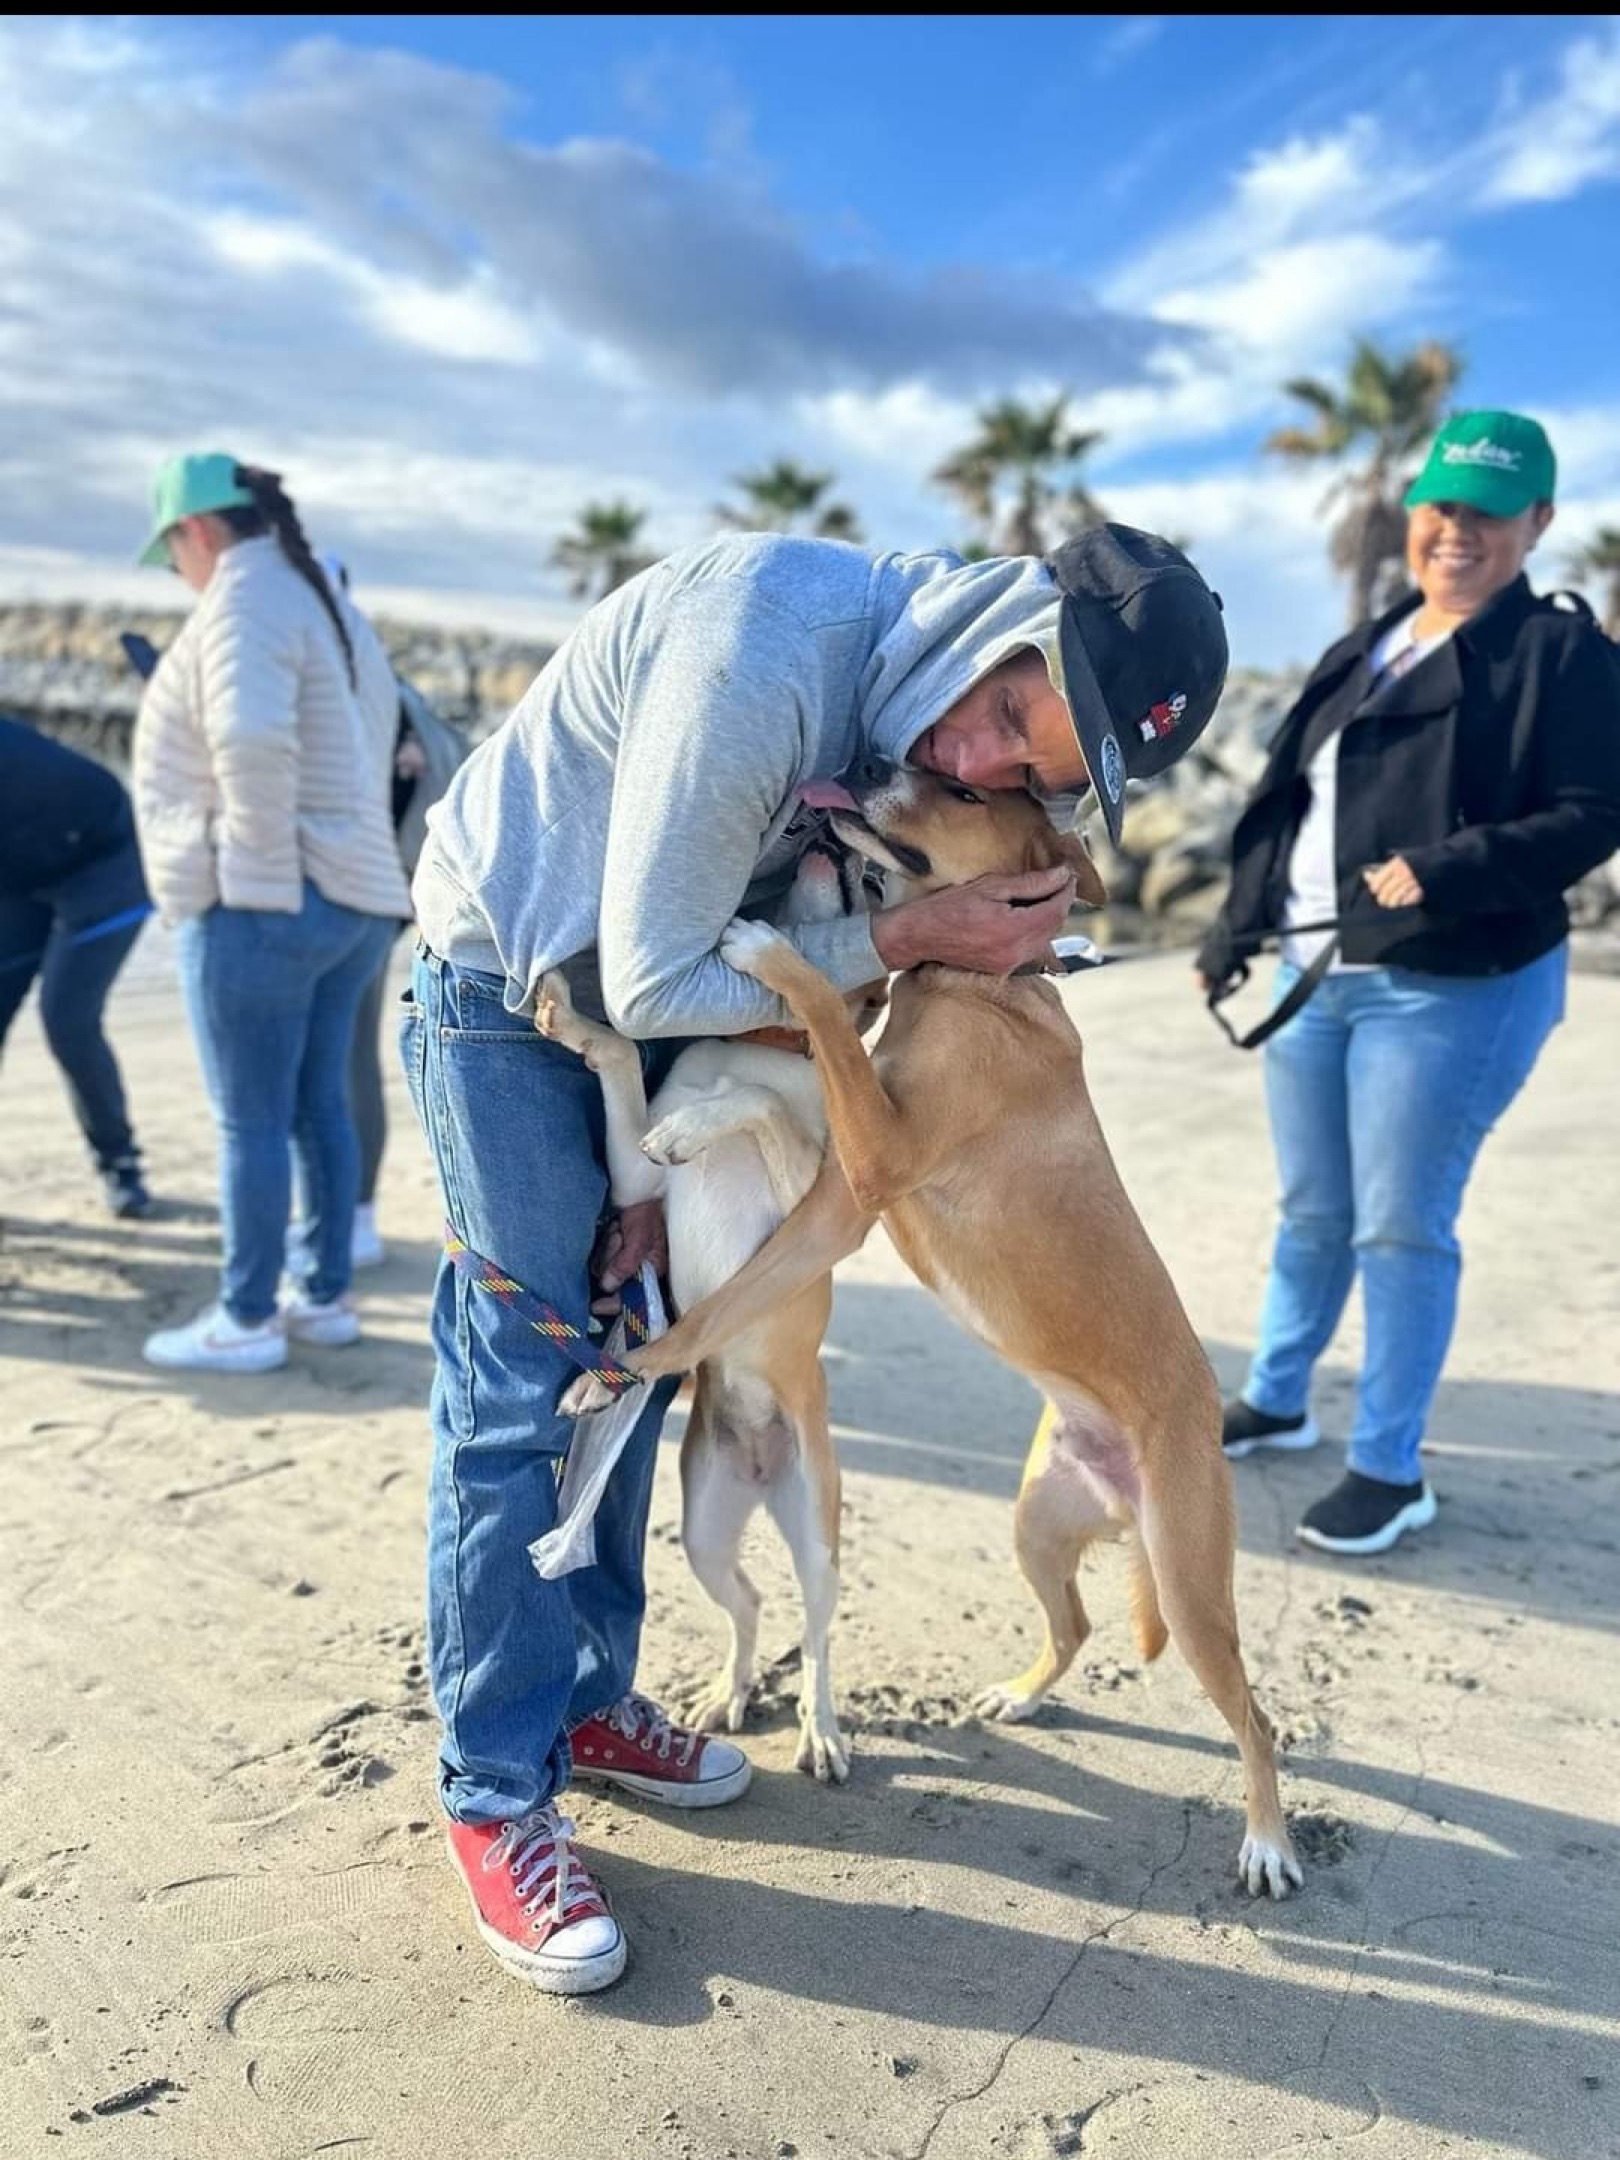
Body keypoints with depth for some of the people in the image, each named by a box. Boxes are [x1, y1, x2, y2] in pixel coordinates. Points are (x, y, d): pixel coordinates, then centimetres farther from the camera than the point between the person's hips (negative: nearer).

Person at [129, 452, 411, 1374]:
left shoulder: (245, 604, -11)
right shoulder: (334, 608, 18)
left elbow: (251, 736, -31)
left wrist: (266, 870, -21)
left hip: (259, 905, -9)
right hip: (351, 898, 9)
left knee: (251, 1119, -1)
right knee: (320, 1105, 13)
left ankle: (246, 1321, 7)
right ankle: (328, 1297, 21)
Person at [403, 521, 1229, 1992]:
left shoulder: (930, 719, -7)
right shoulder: (764, 661, -34)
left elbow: (778, 935, -1)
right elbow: (654, 982, -28)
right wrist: (909, 940, -28)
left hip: (649, 991, 8)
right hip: (507, 982, -7)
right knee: (521, 1384, -8)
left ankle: (586, 1695, 26)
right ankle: (499, 1800, 5)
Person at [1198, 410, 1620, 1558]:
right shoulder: (1362, 652, 14)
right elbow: (1282, 802, 17)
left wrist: (1448, 871, -26)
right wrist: (1235, 931, 15)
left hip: (1453, 988, -6)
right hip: (1315, 974, 7)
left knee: (1400, 1228, -2)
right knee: (1312, 1211, 17)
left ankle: (1392, 1470, 12)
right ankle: (1275, 1401, 33)